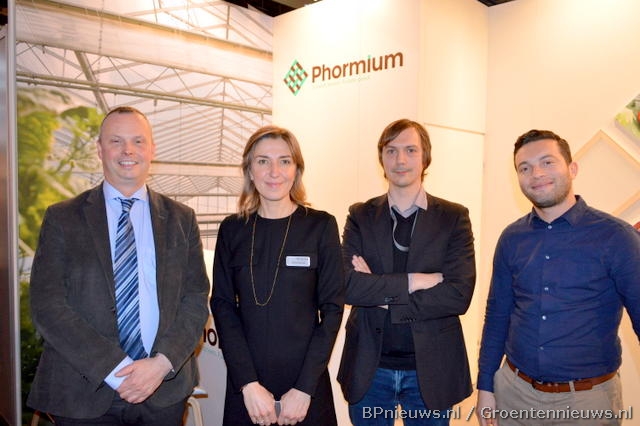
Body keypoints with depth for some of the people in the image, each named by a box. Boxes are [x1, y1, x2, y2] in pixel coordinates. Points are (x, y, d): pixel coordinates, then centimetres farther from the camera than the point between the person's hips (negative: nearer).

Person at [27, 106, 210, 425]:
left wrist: (162, 363, -14)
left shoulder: (181, 219, 3)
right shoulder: (61, 218, -1)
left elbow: (196, 299, 0)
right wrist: (114, 369, -15)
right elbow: (46, 305, -8)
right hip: (85, 393, -1)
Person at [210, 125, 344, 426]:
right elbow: (222, 305, -2)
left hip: (307, 386, -1)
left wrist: (304, 388, -12)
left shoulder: (321, 225, -5)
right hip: (245, 386, 2)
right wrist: (248, 384, -11)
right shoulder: (232, 229, 0)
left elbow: (332, 307, -6)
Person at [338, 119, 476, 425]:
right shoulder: (360, 216, -1)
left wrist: (379, 292, -16)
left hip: (431, 368, 0)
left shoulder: (454, 217, -4)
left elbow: (459, 296, -15)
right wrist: (413, 281, -20)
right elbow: (346, 286, -14)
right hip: (369, 368, 1)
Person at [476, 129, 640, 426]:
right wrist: (485, 386, 5)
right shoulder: (512, 239, 0)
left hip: (587, 400, -3)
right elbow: (496, 315, 5)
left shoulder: (615, 237, -11)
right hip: (514, 390, 3)